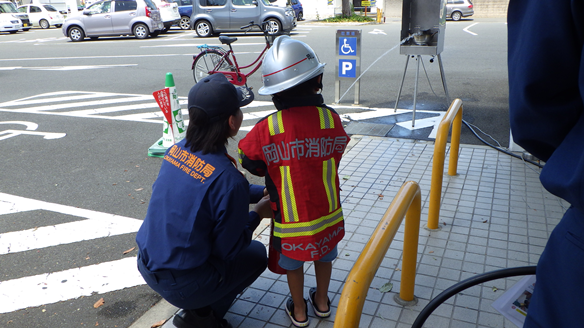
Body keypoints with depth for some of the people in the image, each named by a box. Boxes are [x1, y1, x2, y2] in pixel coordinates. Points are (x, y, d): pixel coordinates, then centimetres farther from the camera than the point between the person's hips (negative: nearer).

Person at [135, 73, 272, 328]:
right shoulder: (227, 177, -27)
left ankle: (198, 307, 24)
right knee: (257, 253, 16)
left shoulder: (177, 150, -5)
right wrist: (258, 214, -1)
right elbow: (228, 249, -16)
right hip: (182, 286, -7)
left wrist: (264, 192, 12)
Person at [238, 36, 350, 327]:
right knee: (323, 257, 27)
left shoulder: (266, 129, -21)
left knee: (293, 264, 22)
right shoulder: (331, 119, -14)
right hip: (327, 210, 2)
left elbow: (251, 163, -6)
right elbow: (336, 156, 0)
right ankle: (321, 301, 48)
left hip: (290, 216, -2)